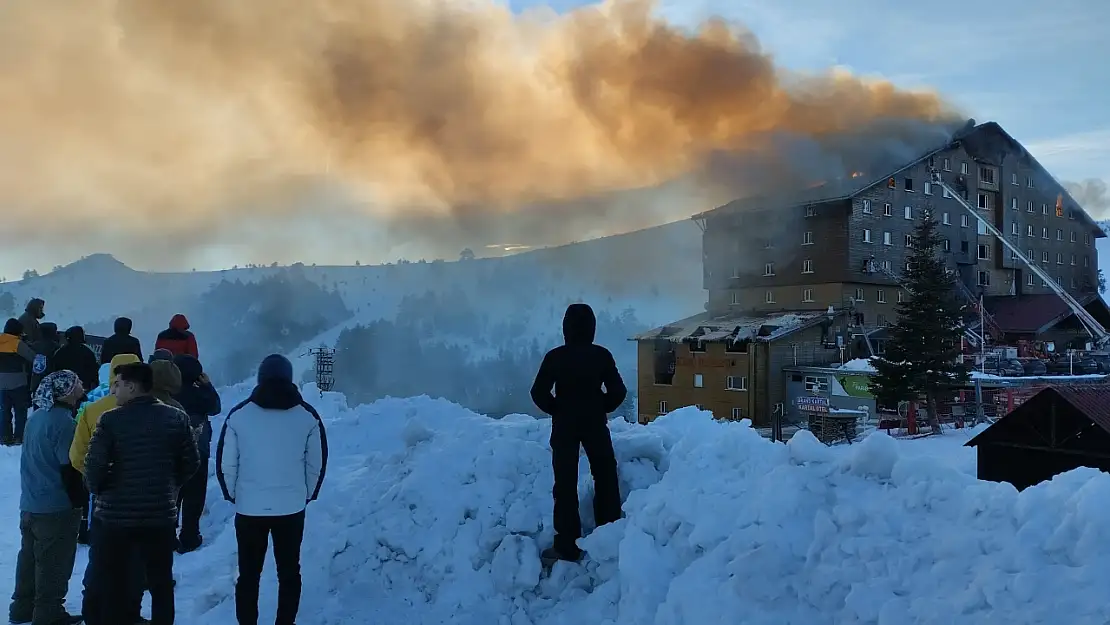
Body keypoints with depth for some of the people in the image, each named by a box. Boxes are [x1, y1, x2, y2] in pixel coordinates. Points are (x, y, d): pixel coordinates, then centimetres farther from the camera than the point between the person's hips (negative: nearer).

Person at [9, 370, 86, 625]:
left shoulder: (36, 417, 7)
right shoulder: (63, 422, -20)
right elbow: (70, 468, -20)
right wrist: (79, 503, -10)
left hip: (30, 504, 9)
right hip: (56, 508, -9)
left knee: (30, 558, 19)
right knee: (54, 565, 3)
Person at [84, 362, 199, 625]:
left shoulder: (111, 420, -12)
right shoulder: (176, 417, -2)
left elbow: (94, 465, -14)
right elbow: (190, 463, 2)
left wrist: (97, 489, 6)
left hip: (116, 514, -3)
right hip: (162, 514, 3)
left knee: (114, 583, 12)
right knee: (161, 581, 15)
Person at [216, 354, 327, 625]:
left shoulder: (238, 415, -4)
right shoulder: (308, 416, -1)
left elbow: (226, 463, -2)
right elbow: (317, 463, 3)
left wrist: (233, 495, 13)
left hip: (249, 508, 0)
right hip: (292, 508, 0)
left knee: (248, 574, 12)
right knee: (289, 572, 12)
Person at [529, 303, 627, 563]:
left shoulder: (555, 356, -10)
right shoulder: (602, 355, -6)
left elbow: (538, 392, -12)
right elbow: (618, 392, -5)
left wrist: (556, 410, 4)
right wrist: (601, 409, 11)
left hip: (564, 425, -2)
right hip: (595, 424, 2)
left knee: (566, 484, 3)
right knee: (606, 479, 16)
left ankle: (568, 546, 1)